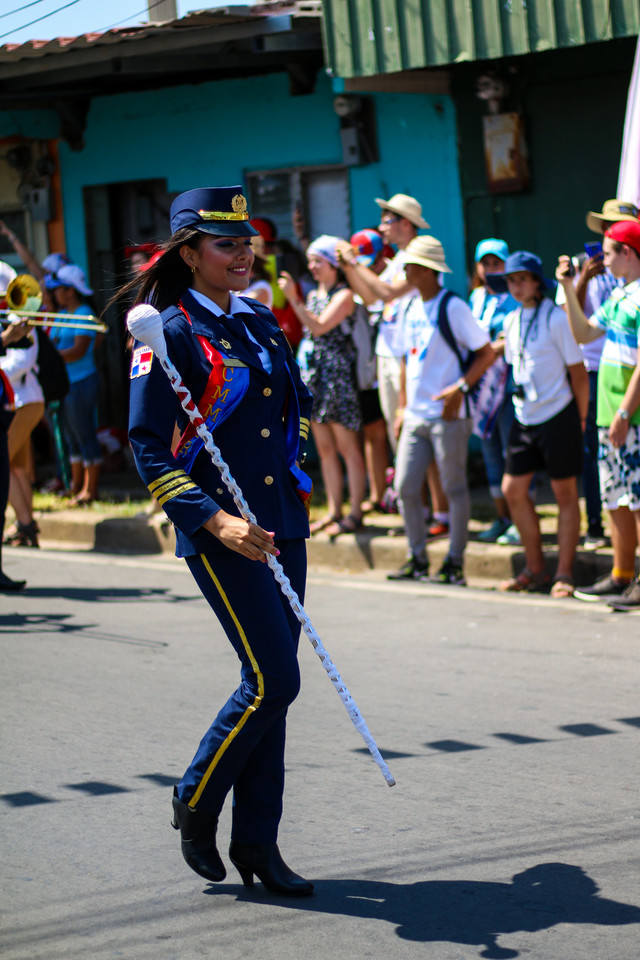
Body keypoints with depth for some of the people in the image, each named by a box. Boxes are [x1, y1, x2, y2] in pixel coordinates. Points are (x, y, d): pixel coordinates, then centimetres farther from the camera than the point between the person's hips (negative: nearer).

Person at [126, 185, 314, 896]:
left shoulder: (260, 323, 12)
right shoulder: (168, 334, -9)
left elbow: (298, 403, 28)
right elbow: (149, 448, -13)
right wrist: (214, 520, -22)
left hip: (281, 522, 7)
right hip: (220, 530, -7)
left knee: (271, 682, 7)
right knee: (273, 679, -11)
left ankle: (257, 843, 15)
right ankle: (196, 802, 10)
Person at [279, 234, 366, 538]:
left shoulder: (344, 295, -9)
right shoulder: (314, 294, 15)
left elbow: (319, 326, -21)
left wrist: (293, 299, -21)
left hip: (337, 374, -8)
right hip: (313, 375, 8)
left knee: (347, 448, -5)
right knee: (325, 450, 10)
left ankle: (355, 514, -3)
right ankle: (334, 511, 15)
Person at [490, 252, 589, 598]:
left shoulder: (556, 319, -11)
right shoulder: (511, 321, 9)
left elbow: (578, 371, -7)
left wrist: (580, 419, -3)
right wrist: (524, 403, 16)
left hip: (557, 415, -7)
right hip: (524, 416, 7)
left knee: (565, 494, 0)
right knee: (513, 489, 6)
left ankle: (564, 574, 4)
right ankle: (535, 569, 18)